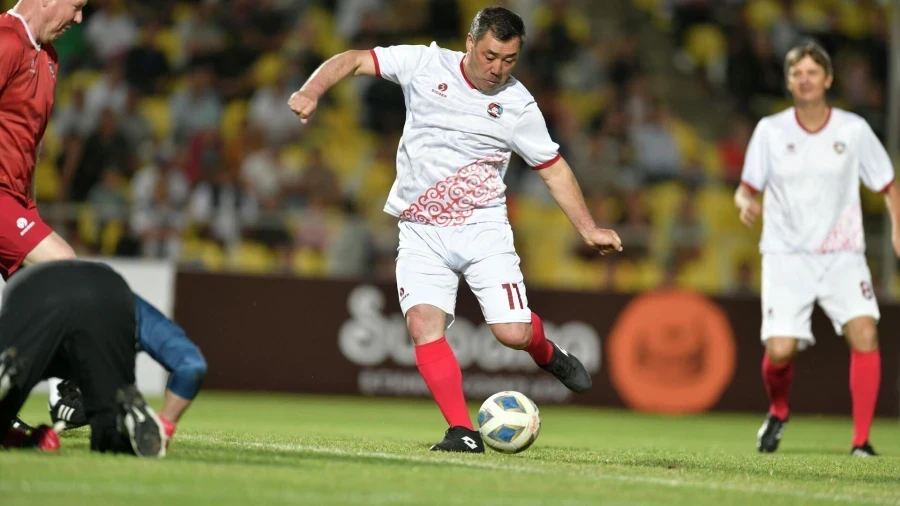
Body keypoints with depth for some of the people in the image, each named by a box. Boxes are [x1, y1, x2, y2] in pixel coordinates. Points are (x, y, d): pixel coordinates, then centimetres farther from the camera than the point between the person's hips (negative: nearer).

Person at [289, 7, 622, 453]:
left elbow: (554, 170, 8)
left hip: (483, 229, -1)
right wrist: (311, 92, -17)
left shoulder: (518, 106, -1)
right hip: (421, 233, 1)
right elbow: (352, 61, 0)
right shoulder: (425, 64, -2)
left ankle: (545, 353, 25)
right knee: (423, 325, -20)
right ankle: (462, 432, -16)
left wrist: (589, 230, 3)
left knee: (512, 333, -12)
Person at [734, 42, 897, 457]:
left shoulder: (854, 130, 0)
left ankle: (861, 441, -13)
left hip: (842, 255, 0)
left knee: (864, 334, -22)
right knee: (780, 350, -14)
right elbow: (746, 188, 6)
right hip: (786, 255, 0)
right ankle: (778, 411, 21)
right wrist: (746, 203, -18)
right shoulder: (770, 131, 0)